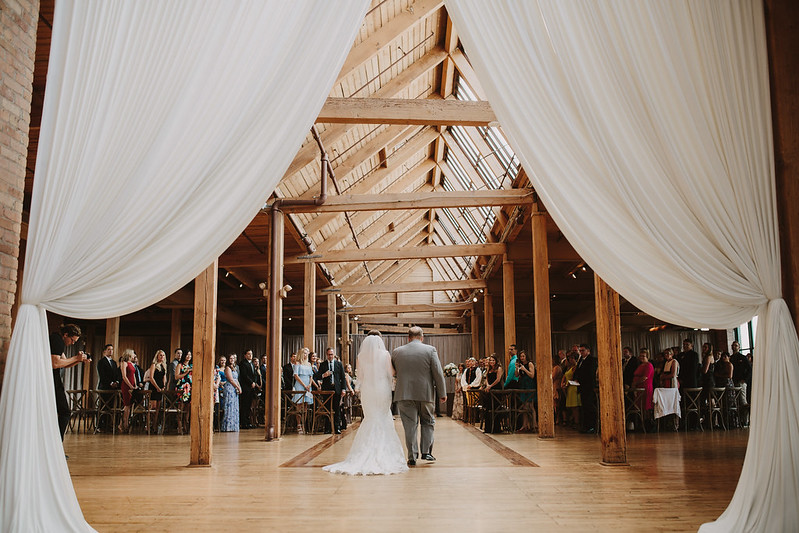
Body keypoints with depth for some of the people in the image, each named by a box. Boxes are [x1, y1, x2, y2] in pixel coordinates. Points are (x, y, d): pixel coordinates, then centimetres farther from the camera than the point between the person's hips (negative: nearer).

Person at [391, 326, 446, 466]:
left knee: (410, 425, 5)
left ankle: (412, 456, 6)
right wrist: (442, 393, 3)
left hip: (405, 394, 1)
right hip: (426, 394, -1)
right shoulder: (430, 350, -2)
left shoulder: (396, 352, 4)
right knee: (428, 423, 16)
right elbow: (438, 373, -4)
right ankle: (426, 451, 10)